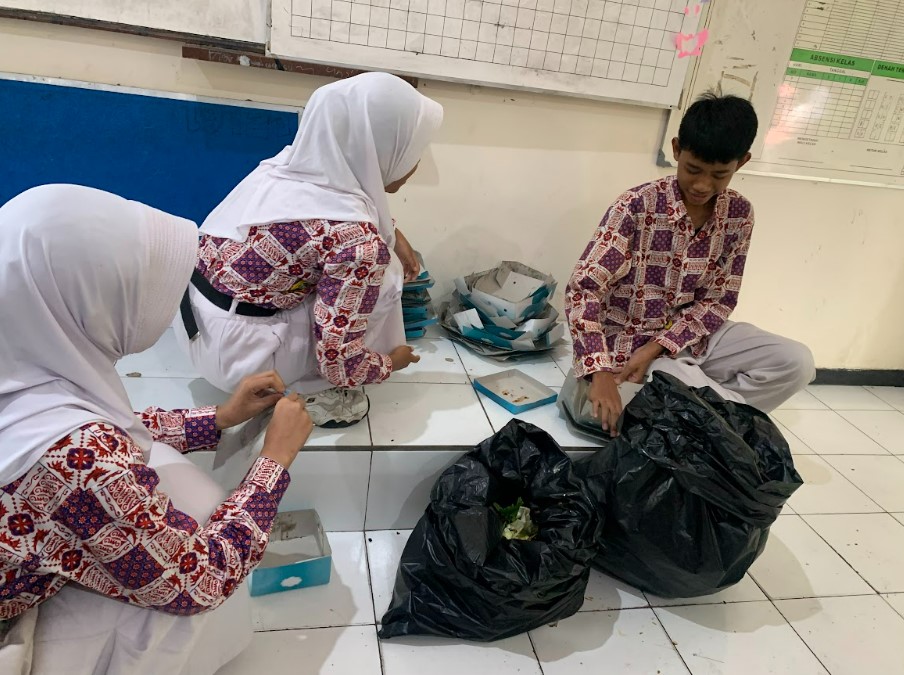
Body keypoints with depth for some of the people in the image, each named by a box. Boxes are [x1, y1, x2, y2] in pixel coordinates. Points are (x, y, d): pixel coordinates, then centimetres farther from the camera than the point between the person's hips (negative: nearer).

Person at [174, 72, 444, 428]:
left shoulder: (294, 162, -2)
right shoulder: (356, 239, -25)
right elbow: (339, 363, -21)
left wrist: (393, 234, 10)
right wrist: (392, 361, -1)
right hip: (232, 352, -8)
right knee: (384, 275, -7)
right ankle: (312, 390, 6)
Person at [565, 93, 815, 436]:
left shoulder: (739, 214, -4)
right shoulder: (637, 206, -19)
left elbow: (720, 299, -2)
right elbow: (584, 288, -26)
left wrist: (656, 348, -18)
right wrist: (601, 372, -38)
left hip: (694, 336, 5)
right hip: (630, 340, -5)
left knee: (796, 362, -10)